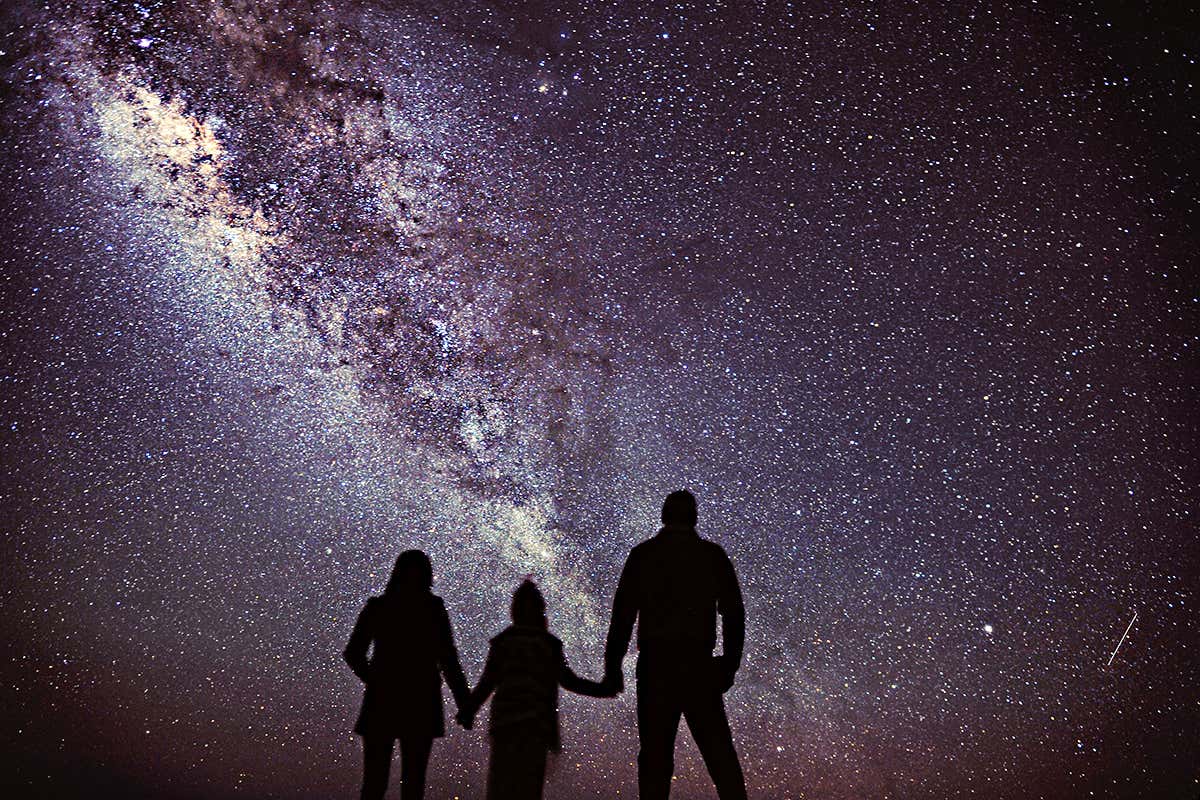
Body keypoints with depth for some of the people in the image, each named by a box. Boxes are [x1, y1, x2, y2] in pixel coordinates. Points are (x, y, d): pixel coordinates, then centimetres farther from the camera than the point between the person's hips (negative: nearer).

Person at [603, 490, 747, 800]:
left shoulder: (642, 554, 5)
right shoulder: (713, 554, 7)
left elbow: (623, 613, 1)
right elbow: (734, 611, 4)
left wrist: (612, 665, 5)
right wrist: (730, 663, 9)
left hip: (655, 665, 0)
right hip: (699, 664, 0)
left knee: (655, 755, 3)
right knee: (720, 754, 6)